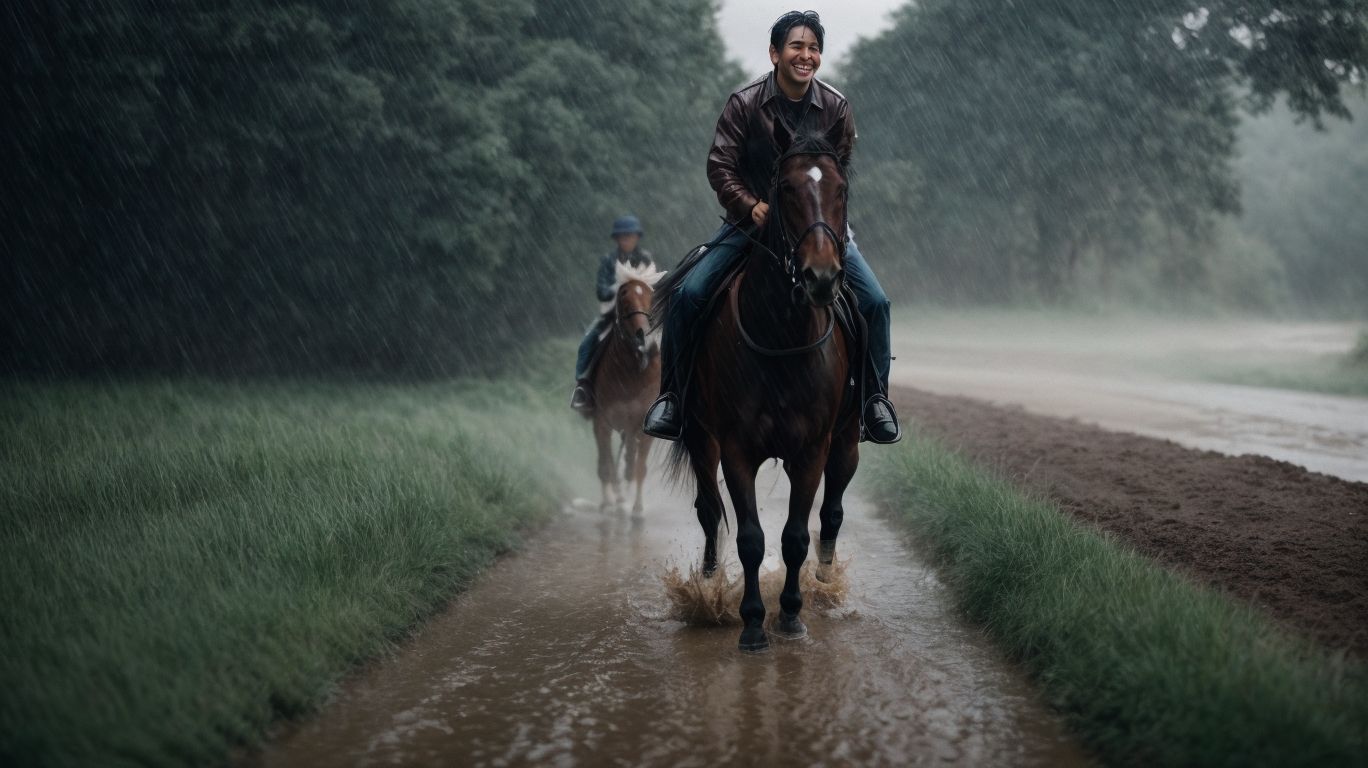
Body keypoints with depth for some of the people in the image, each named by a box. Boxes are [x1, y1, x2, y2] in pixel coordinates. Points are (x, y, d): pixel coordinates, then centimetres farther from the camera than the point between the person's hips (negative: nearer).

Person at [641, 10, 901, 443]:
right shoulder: (744, 104, -10)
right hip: (752, 219, -1)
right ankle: (672, 395, 0)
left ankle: (875, 398, 8)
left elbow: (842, 171, 1)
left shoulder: (836, 107, -5)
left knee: (875, 302, -13)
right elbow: (720, 166, -11)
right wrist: (752, 206, -26)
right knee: (689, 294, -17)